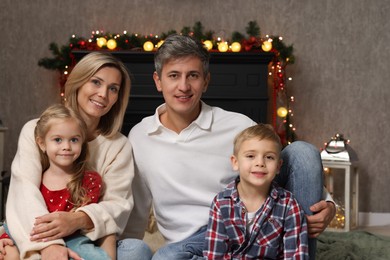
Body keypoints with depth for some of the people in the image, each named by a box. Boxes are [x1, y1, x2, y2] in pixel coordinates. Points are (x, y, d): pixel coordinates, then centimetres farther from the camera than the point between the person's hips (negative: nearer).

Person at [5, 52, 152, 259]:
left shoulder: (119, 146, 8)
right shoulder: (36, 131, 3)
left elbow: (118, 204, -5)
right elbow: (25, 190, -13)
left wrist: (79, 219, -28)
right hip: (38, 243, -2)